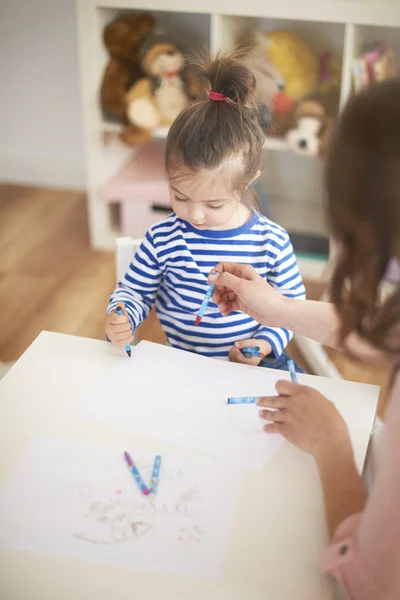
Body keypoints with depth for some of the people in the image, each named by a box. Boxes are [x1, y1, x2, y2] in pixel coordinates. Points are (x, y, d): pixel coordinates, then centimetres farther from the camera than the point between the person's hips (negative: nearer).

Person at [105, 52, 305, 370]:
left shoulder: (272, 240, -7)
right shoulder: (162, 238, -6)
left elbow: (292, 302, 5)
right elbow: (135, 291, 6)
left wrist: (267, 342, -11)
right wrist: (120, 319, -14)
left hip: (254, 368, 1)